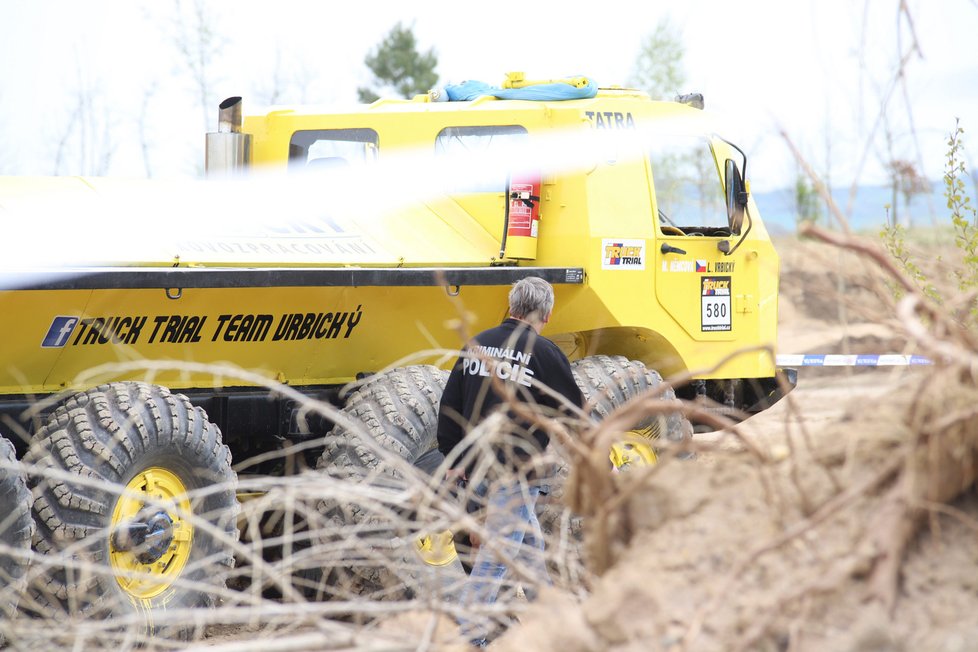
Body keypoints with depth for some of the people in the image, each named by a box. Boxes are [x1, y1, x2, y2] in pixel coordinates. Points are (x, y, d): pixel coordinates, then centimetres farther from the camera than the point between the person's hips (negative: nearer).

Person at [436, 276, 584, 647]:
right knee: (498, 553, -5)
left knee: (529, 538, 21)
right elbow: (574, 414, -2)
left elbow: (450, 406, 11)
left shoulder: (478, 345, 8)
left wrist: (453, 458, 18)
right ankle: (469, 636, -7)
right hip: (514, 471, -7)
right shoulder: (543, 353, -9)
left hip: (475, 466, 7)